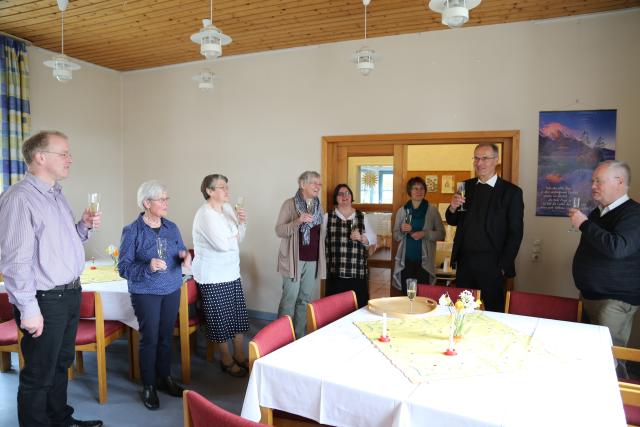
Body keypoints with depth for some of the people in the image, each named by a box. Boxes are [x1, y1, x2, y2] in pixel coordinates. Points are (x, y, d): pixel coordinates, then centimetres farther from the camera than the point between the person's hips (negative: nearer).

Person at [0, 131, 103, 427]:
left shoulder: (57, 194, 11)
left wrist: (84, 226, 2)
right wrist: (29, 310, -21)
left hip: (70, 294, 9)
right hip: (44, 301, -9)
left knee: (62, 363, 22)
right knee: (39, 375, 7)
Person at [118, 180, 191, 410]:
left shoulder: (172, 228, 3)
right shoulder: (132, 231, -12)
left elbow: (181, 255, 10)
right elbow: (123, 267, -13)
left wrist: (186, 258, -14)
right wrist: (148, 267, -30)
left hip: (172, 290, 4)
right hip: (146, 293, -4)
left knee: (166, 337, 13)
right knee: (149, 339, 4)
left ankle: (165, 378, 30)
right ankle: (148, 387, 19)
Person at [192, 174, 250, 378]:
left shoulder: (228, 208, 7)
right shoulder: (205, 214, -18)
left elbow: (238, 237, 12)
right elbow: (222, 244, -27)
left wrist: (242, 223, -6)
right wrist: (234, 237, -7)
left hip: (232, 272, 8)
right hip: (213, 276, -8)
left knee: (238, 315, 14)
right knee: (221, 319, 6)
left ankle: (240, 357, 30)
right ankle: (227, 360, 24)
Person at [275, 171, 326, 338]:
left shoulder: (318, 206, 10)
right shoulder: (290, 204, -6)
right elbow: (279, 231, -11)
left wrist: (321, 259, 13)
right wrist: (298, 221, -27)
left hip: (312, 260, 5)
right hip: (293, 260, -5)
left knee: (305, 299, 10)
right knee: (289, 299, -2)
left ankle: (300, 336, 21)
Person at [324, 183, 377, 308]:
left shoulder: (362, 217, 10)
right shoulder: (327, 217, 7)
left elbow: (374, 239, 9)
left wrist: (361, 238, -11)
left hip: (357, 273, 1)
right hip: (335, 273, -1)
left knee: (358, 306, 0)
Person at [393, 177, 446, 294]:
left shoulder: (432, 210, 2)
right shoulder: (402, 211, 6)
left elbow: (441, 234, 1)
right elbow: (396, 236, 10)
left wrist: (425, 234, -14)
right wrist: (402, 230, -10)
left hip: (424, 261, -1)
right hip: (405, 261, 2)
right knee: (406, 294, 4)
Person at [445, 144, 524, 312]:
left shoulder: (511, 192, -4)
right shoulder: (466, 186, 8)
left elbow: (515, 233, -4)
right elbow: (452, 222, 12)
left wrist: (504, 266, -8)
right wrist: (453, 208, -9)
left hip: (491, 266, -3)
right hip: (465, 262, 4)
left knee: (493, 313, 7)